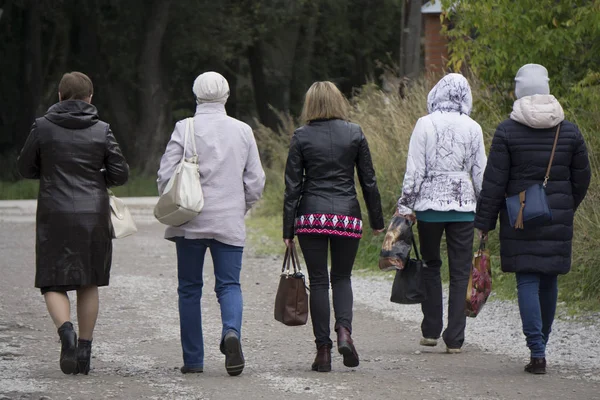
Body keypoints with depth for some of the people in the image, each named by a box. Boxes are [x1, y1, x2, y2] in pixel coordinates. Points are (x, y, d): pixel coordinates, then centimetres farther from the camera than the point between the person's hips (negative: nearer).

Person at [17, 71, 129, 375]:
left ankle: (66, 330, -23)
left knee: (53, 283, 5)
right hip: (93, 214, 1)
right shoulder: (101, 130, -2)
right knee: (88, 284, 14)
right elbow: (120, 174, 0)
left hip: (54, 214, -1)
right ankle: (84, 350, 13)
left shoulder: (43, 127, -3)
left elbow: (26, 168, 6)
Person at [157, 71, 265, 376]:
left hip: (190, 222, -1)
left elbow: (165, 175, -7)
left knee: (189, 288, 8)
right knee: (229, 284, 6)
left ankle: (193, 360, 8)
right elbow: (256, 181, 5)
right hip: (230, 223, 1)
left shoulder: (184, 129, -5)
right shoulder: (243, 131, 3)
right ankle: (232, 331, -25)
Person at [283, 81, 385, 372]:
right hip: (347, 216, 1)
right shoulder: (354, 133, 1)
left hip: (312, 215, -1)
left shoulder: (301, 137, -1)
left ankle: (323, 350, 3)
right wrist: (377, 220, 12)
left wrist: (288, 229, 2)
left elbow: (292, 186, -1)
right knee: (342, 277, 14)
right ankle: (344, 331, -11)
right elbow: (368, 180, 3)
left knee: (318, 281, 6)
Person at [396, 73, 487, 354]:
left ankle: (431, 330, 14)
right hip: (464, 206, 1)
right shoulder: (473, 129, 1)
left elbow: (414, 170, -6)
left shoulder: (425, 125, -5)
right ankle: (454, 339, 1)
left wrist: (405, 205, 0)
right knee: (460, 272, 4)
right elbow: (480, 173, 6)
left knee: (430, 265, 15)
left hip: (429, 204, -1)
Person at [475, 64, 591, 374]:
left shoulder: (507, 131, -6)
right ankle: (540, 345, 24)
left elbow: (494, 182, -7)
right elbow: (582, 178, 10)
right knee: (549, 280, 13)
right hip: (558, 220, 3)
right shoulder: (570, 132, 3)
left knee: (527, 281, -2)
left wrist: (484, 222, -1)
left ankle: (537, 352, -11)